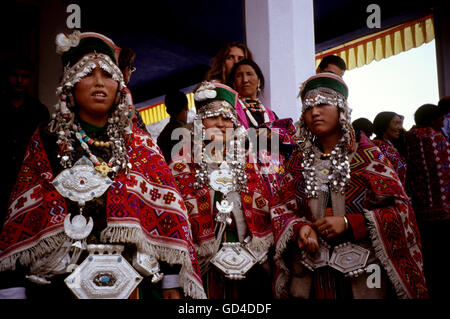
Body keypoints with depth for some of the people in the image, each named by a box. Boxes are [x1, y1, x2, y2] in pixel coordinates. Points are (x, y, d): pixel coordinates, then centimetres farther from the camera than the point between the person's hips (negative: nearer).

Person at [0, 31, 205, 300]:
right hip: (58, 284, 0)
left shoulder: (139, 143, 3)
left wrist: (173, 283, -7)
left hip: (129, 282, 1)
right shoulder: (46, 140, 2)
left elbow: (167, 208, -1)